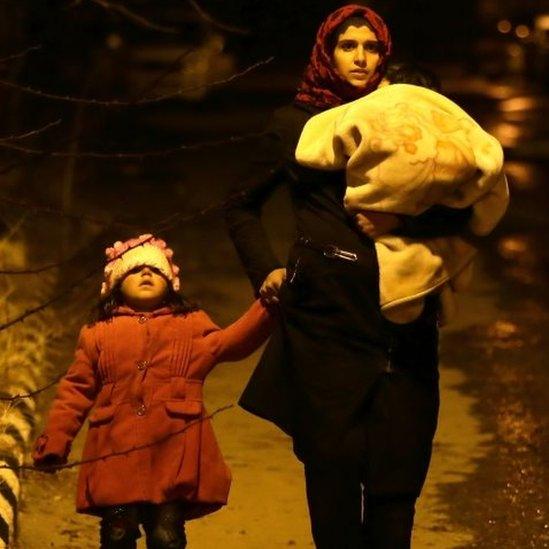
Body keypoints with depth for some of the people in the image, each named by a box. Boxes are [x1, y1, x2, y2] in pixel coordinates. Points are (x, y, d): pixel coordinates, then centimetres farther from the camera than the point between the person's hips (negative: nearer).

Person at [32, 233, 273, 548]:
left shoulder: (191, 325, 19)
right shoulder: (99, 334, 18)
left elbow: (228, 343, 2)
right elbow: (77, 390, 15)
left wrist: (266, 306, -13)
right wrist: (54, 441, 6)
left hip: (173, 452, 0)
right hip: (117, 452, 0)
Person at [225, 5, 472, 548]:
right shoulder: (295, 124, 12)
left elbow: (457, 208, 6)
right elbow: (241, 207, 22)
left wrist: (407, 216, -13)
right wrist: (266, 270, 8)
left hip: (400, 315, 1)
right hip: (325, 312, -1)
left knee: (397, 458, -5)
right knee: (332, 457, -5)